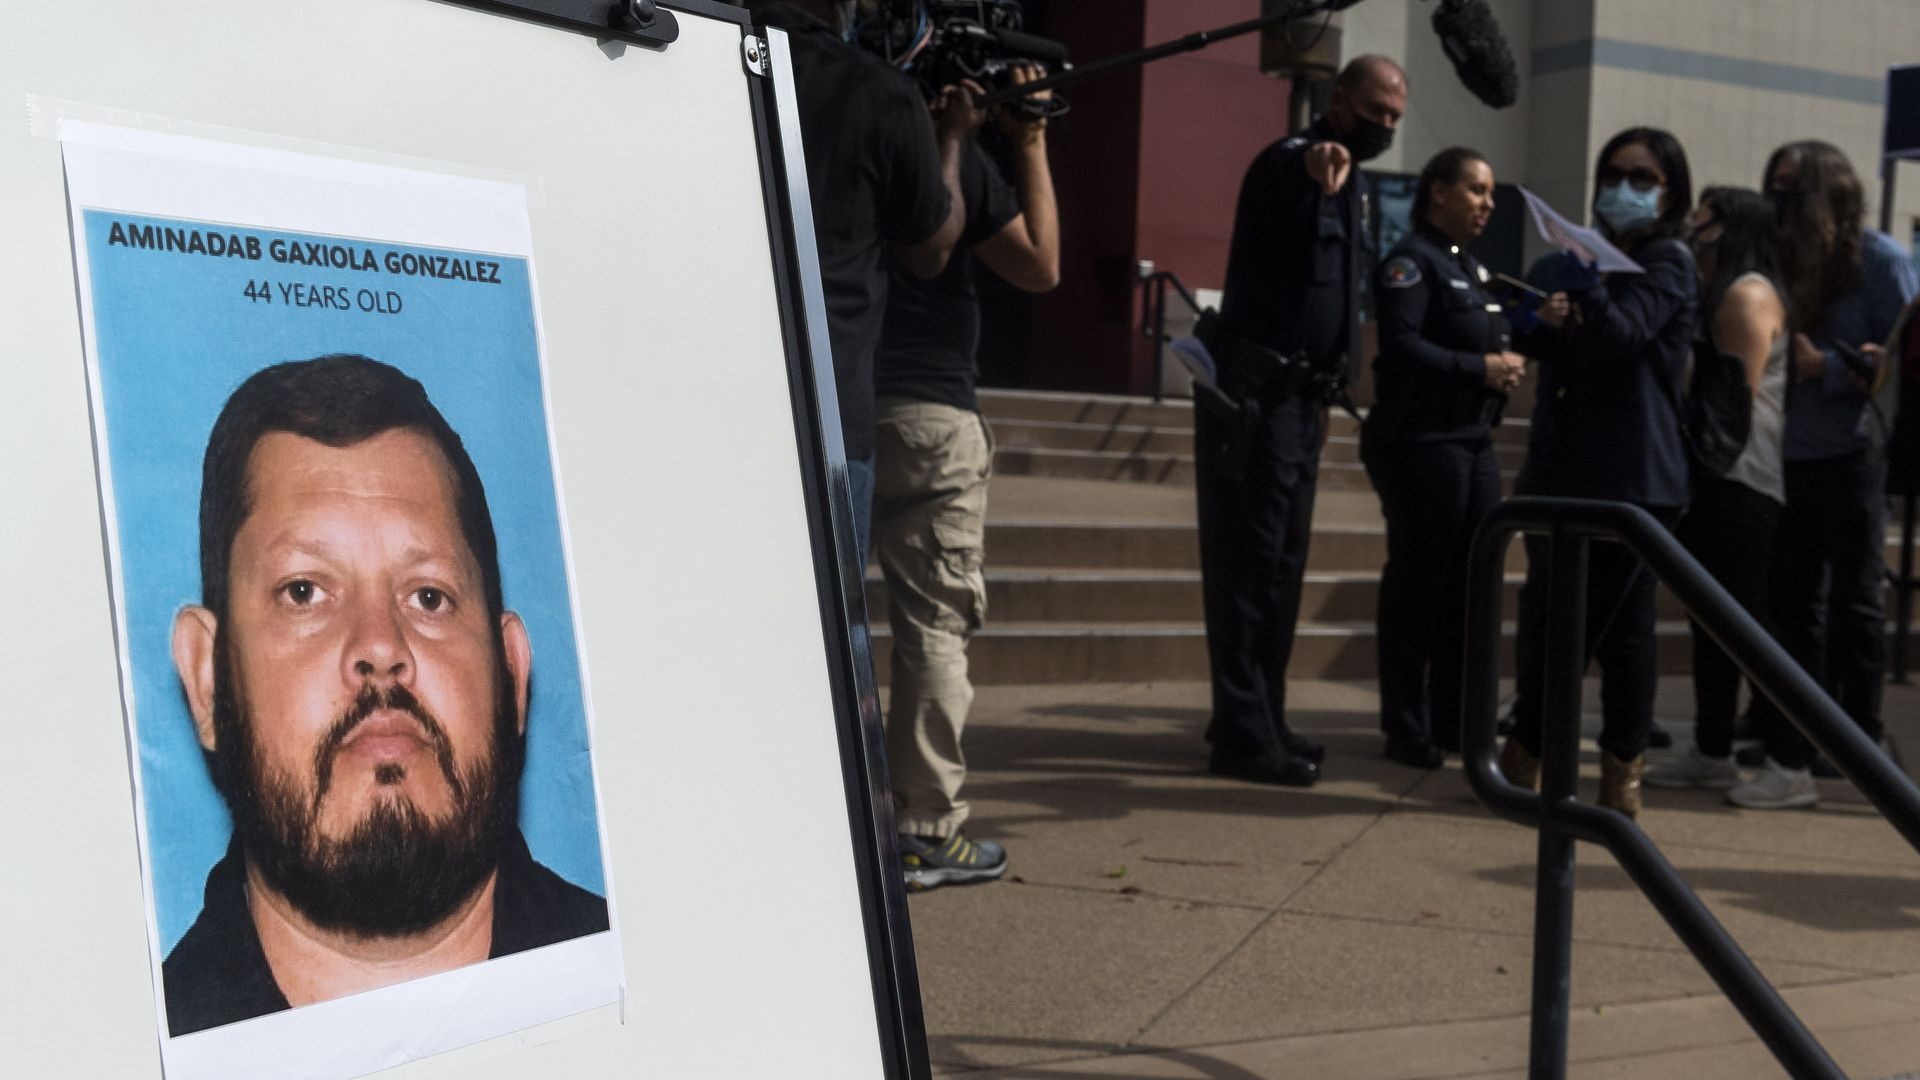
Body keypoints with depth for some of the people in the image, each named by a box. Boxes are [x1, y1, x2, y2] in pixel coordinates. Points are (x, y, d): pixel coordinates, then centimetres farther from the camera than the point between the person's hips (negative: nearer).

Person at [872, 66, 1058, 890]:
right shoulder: (951, 154, -6)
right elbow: (1040, 267, 0)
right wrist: (1031, 147, 6)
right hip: (929, 419, -4)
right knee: (934, 626, 3)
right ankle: (928, 832, 6)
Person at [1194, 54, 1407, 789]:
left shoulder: (1350, 184, 18)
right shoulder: (1291, 161, -11)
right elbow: (1287, 175, -37)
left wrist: (1325, 393, 22)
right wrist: (1314, 167, -60)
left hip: (1298, 395, 9)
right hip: (1254, 391, -9)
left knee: (1279, 563, 12)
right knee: (1249, 561, -8)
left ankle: (1262, 721, 21)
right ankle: (1243, 735, -5)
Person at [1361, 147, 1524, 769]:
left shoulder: (1471, 268, 21)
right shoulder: (1411, 261, -8)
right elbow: (1401, 347, -19)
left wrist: (1510, 359, 4)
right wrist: (1480, 368, -18)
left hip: (1473, 439, 9)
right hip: (1421, 440, -9)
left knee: (1471, 581, 10)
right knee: (1418, 583, -4)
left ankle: (1453, 718, 20)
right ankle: (1406, 728, 4)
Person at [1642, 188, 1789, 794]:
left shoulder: (1747, 295, -10)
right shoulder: (1717, 294, 22)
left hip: (1741, 483, -10)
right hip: (1713, 478, 10)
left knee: (1745, 619, -10)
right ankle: (1712, 752, 19)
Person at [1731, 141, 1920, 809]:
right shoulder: (1788, 258, 11)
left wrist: (1827, 367, -18)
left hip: (1852, 457, -5)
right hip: (1790, 455, 6)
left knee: (1855, 601, 2)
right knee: (1792, 603, 7)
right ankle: (1792, 757, 14)